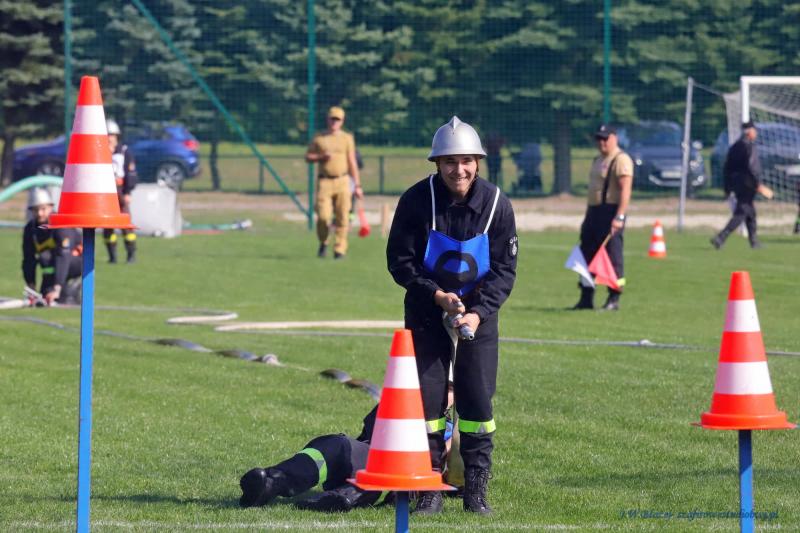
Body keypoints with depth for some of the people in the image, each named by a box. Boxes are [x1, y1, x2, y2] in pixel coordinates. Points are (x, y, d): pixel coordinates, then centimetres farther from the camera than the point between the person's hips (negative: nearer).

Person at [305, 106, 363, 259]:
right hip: (324, 182, -1)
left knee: (342, 217, -5)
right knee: (323, 216, -10)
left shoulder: (347, 138, 9)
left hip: (342, 182, 1)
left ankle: (340, 249, 2)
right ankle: (323, 243, 15)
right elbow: (308, 157, 10)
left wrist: (357, 186, 3)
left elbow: (352, 163, 8)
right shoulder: (318, 138, 9)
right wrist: (321, 157, -10)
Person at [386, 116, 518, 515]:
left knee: (477, 396, -3)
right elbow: (399, 260, -8)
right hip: (426, 309, 0)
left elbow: (504, 269, -6)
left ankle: (476, 488, 7)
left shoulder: (496, 205, -11)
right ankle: (431, 486, 5)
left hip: (479, 309, 0)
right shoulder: (417, 200, -14)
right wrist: (437, 295, -19)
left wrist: (478, 312, -19)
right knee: (427, 394, -3)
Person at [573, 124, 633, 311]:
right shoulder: (598, 160, 19)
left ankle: (614, 299, -4)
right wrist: (587, 217, 22)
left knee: (612, 254, -8)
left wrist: (619, 217, -27)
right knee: (587, 254, 10)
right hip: (593, 211, 10)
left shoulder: (621, 160, -11)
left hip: (611, 211, -10)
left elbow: (625, 190, -19)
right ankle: (586, 299, 16)